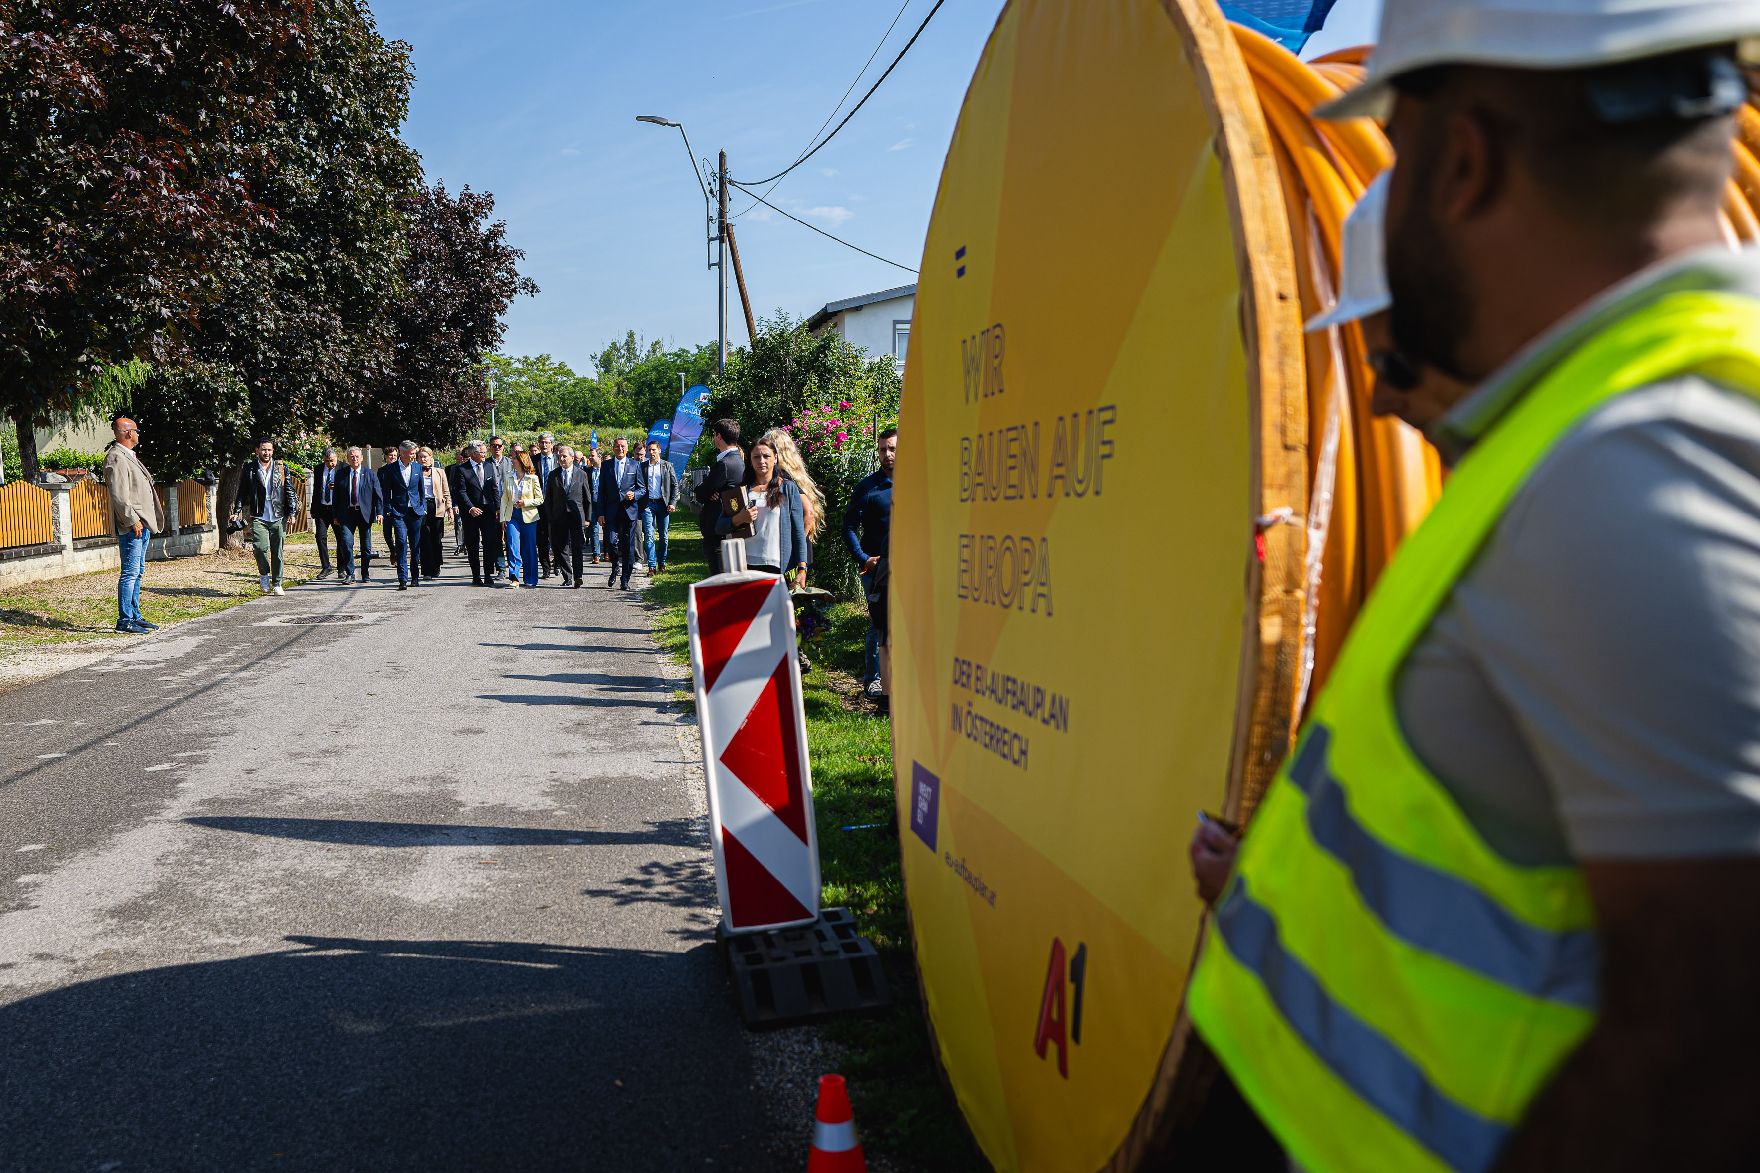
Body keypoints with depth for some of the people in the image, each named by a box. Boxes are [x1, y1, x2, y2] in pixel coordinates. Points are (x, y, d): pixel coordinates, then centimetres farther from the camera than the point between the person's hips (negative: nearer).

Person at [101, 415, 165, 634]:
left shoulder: (129, 456, 20)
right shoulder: (116, 458, -12)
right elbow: (118, 495, -19)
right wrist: (132, 521, -20)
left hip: (142, 524, 10)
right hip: (131, 525, -10)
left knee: (137, 572, 13)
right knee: (130, 573, -9)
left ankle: (135, 616, 20)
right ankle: (124, 621, -6)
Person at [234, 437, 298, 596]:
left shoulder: (281, 468, 8)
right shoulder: (249, 468, 5)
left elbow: (289, 491, 8)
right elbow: (242, 491, 8)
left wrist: (292, 511, 0)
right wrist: (238, 510, 0)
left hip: (278, 517, 1)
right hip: (258, 517, -1)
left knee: (278, 552, 4)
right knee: (261, 547, -18)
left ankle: (276, 584, 15)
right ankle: (264, 574, 8)